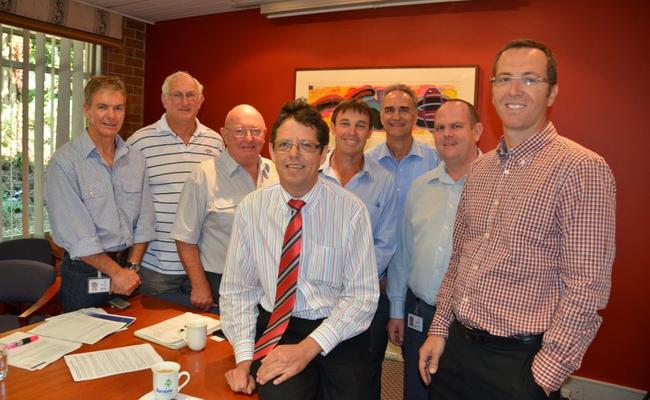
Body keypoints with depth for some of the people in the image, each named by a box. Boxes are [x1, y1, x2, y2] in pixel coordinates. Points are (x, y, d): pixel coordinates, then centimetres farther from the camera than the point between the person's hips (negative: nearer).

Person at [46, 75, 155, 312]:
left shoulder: (135, 160, 4)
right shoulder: (64, 162, -13)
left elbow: (144, 222, 3)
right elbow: (75, 235, -17)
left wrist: (131, 267, -7)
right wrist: (116, 271, -14)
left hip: (128, 269, 5)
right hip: (85, 273, -4)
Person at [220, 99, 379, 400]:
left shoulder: (351, 210, -8)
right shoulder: (251, 208, -2)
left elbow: (363, 296, -8)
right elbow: (237, 289, 2)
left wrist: (308, 348, -18)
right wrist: (244, 357, -9)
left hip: (338, 336, 1)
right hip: (274, 330, 0)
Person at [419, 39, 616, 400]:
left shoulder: (582, 168, -13)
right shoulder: (480, 168, 7)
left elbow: (587, 286, -16)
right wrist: (439, 329, 9)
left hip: (519, 361, -6)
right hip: (456, 347, 6)